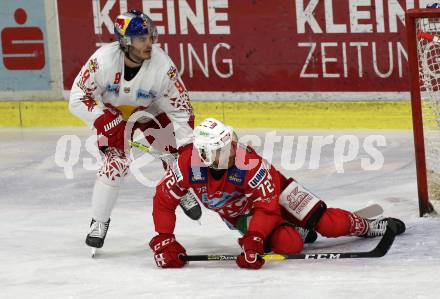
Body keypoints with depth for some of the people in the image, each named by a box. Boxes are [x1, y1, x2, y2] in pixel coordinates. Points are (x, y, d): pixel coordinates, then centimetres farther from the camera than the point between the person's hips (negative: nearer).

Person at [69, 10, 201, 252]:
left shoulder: (162, 65, -32)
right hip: (110, 113, -2)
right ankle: (99, 221, 2)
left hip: (149, 111, 2)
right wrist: (106, 123, -36)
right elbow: (78, 98, -27)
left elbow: (181, 108, -24)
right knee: (115, 164, -16)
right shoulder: (103, 59, -35)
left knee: (176, 150, -3)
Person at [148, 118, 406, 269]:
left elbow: (267, 206, -35)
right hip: (239, 213, 2)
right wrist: (163, 241, -28)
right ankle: (300, 231, 14)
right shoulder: (189, 164, -30)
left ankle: (366, 226, 17)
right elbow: (164, 199, -21)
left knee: (329, 224, -13)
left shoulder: (249, 163, -35)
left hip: (271, 191, -2)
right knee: (289, 245, -23)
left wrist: (253, 240, -49)